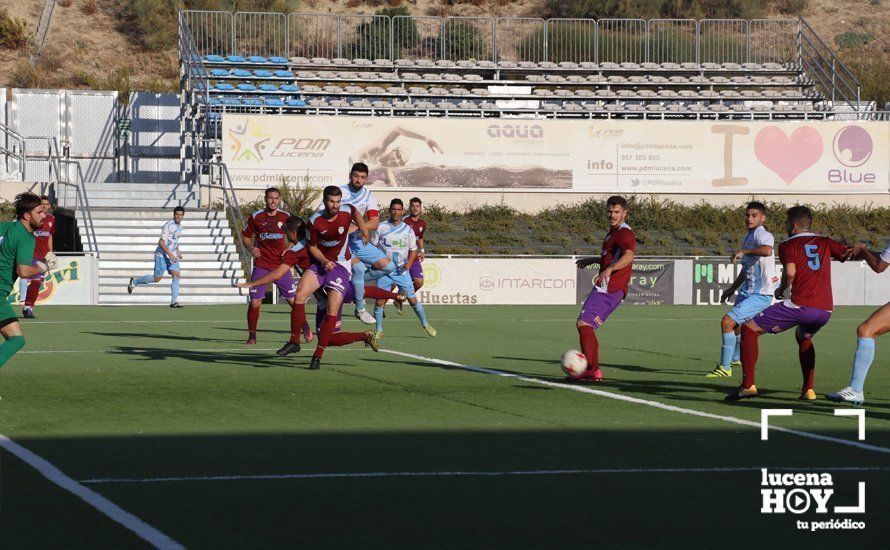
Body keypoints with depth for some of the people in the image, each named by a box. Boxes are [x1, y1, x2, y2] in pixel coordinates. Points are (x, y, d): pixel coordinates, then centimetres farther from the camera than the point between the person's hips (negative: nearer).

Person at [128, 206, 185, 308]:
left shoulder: (179, 226, 9)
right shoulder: (169, 225, -18)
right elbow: (161, 242, -21)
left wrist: (178, 252, 14)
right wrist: (170, 254, -27)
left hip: (172, 255, 7)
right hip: (162, 254, -7)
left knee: (176, 275, -9)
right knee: (157, 278, -2)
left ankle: (174, 302, -9)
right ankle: (134, 282, 19)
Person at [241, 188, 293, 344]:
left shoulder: (286, 217, 2)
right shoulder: (256, 217, 0)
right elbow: (246, 236, 10)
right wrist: (250, 248, -10)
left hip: (281, 265, 1)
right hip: (261, 265, -1)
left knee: (294, 300, -2)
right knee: (254, 302, -7)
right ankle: (252, 335, 8)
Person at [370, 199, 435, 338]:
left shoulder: (408, 230, 3)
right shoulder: (381, 227, -1)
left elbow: (413, 250, 10)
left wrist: (409, 263, -7)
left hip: (402, 270, 1)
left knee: (413, 299, 1)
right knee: (379, 301, -5)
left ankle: (425, 324, 18)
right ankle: (379, 330, 6)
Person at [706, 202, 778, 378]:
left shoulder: (763, 235, -16)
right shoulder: (748, 238, 14)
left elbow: (767, 250, -42)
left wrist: (744, 251, -36)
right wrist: (732, 289, 30)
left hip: (760, 295, -10)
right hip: (747, 292, 10)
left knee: (727, 322, -18)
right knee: (736, 327, 28)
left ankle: (725, 368, -10)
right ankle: (736, 358, 56)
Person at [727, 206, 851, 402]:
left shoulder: (788, 245, 6)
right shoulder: (826, 243, 18)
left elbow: (790, 272, -10)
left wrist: (781, 290, 7)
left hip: (800, 305, -6)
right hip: (826, 309, 6)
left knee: (749, 328, 6)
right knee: (803, 338, 37)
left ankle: (748, 385, -6)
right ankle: (808, 390, 26)